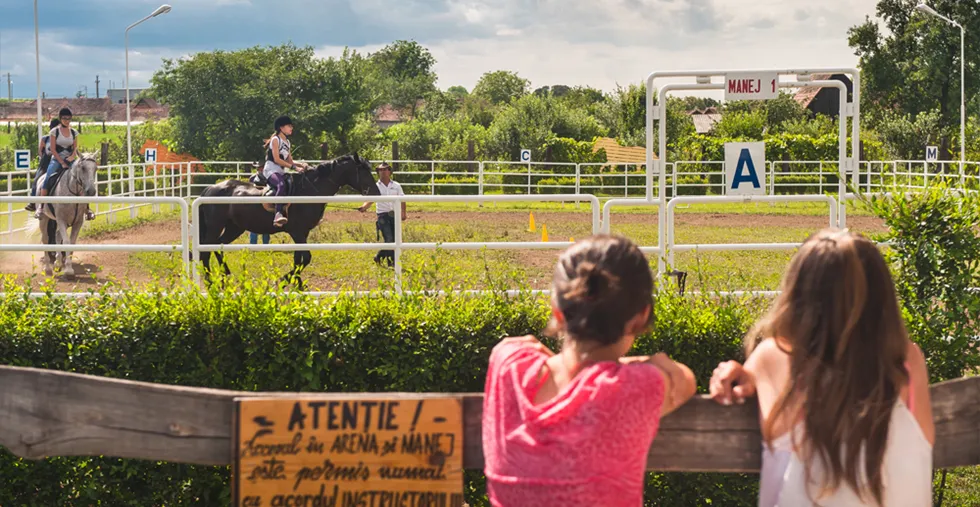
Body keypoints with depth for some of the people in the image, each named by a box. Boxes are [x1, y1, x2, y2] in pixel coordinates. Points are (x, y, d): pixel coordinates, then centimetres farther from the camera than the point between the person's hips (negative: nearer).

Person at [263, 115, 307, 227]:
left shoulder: (287, 142, 21)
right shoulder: (276, 140, -5)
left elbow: (289, 161, 18)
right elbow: (277, 159, -15)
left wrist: (301, 164, 0)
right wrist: (293, 166, -19)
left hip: (281, 171, 10)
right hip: (271, 170, -10)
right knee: (281, 184, -38)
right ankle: (278, 215, -55)